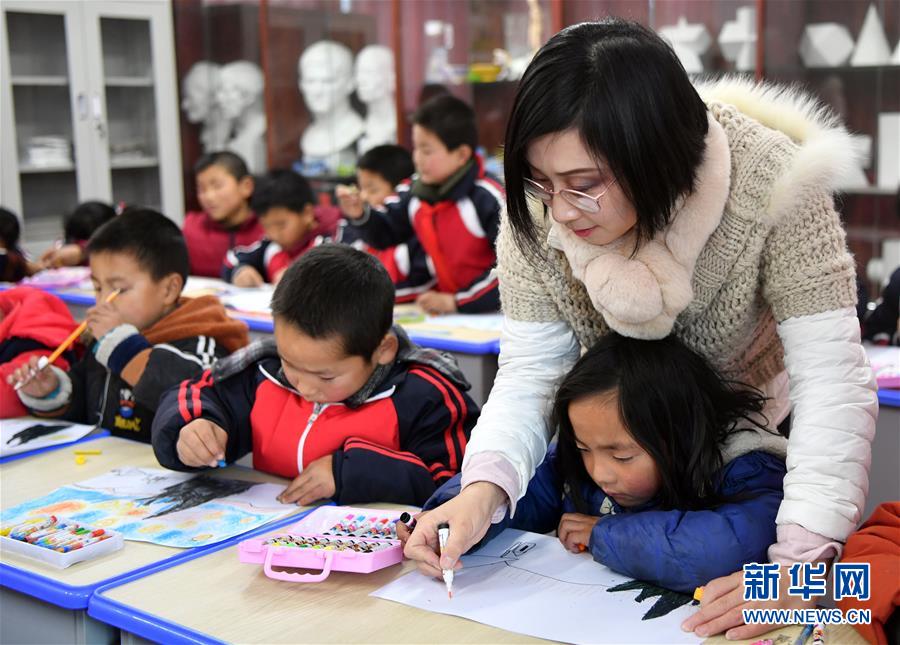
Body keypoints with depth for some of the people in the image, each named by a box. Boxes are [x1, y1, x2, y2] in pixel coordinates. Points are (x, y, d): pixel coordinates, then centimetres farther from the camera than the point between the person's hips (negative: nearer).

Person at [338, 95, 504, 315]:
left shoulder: (487, 199, -17)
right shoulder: (418, 194, 5)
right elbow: (386, 234, 20)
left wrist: (455, 302, -16)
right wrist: (360, 215, -1)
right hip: (446, 312, 5)